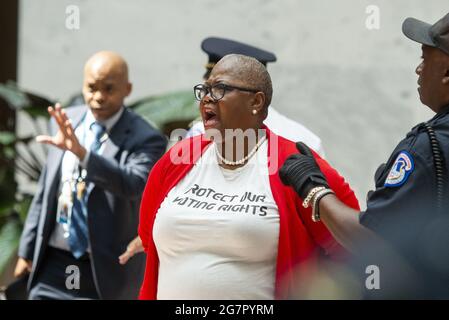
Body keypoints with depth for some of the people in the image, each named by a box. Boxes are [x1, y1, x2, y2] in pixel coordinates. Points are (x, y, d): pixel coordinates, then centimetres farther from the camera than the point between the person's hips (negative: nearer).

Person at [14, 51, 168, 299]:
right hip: (53, 266, 4)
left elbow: (134, 185, -32)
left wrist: (81, 152, -44)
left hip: (106, 272, -4)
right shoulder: (65, 121, 5)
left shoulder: (146, 139, -11)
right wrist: (27, 249, 17)